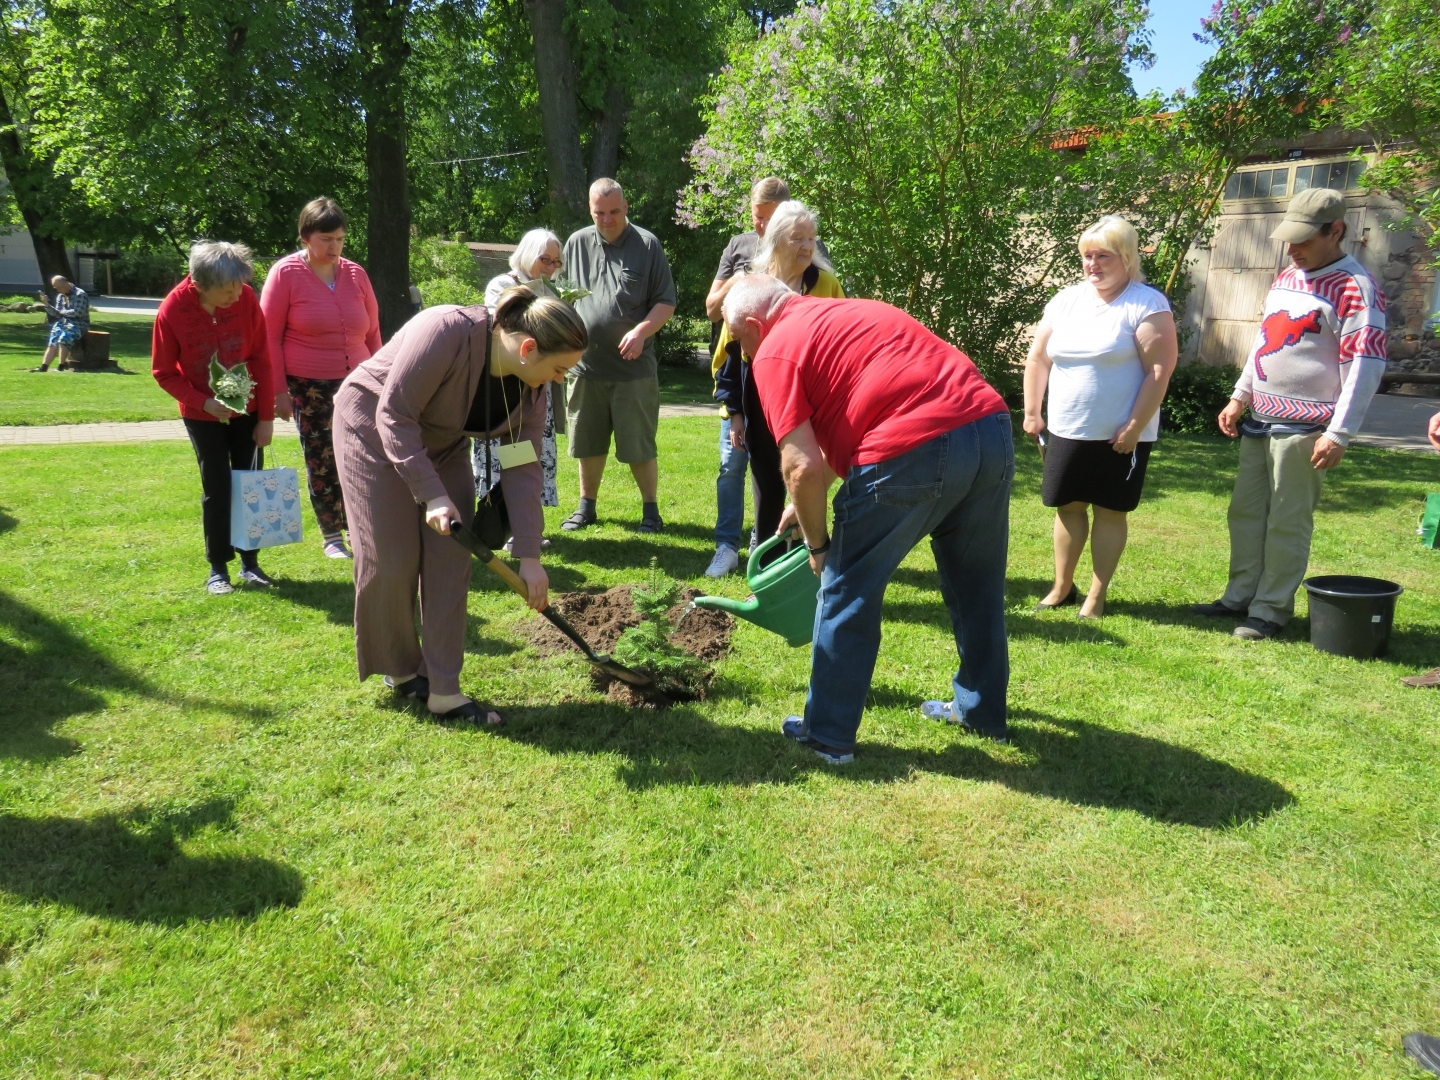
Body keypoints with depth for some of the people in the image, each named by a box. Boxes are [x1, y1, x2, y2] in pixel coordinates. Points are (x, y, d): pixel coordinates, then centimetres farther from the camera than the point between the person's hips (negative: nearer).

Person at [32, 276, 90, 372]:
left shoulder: (80, 294, -7)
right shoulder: (60, 296, 16)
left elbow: (77, 312, -16)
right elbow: (57, 314, 13)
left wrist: (63, 312, -3)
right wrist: (47, 304, -2)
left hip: (78, 324, -7)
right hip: (63, 323, 7)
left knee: (63, 338, -32)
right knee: (52, 340, -18)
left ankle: (61, 366, -26)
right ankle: (44, 366, -25)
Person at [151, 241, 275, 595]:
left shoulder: (246, 298, -16)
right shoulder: (172, 311, -20)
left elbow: (262, 360, -8)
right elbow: (164, 373, -8)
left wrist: (266, 417, -8)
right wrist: (203, 402, -22)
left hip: (247, 410, 2)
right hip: (203, 414, -2)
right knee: (217, 488, -1)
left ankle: (250, 562, 16)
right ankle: (217, 568, 12)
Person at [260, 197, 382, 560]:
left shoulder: (356, 274, 7)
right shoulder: (286, 274, -3)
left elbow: (372, 332, 15)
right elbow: (270, 336, -3)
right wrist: (279, 390, -6)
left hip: (356, 384, 3)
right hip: (309, 387, -3)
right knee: (322, 462, 3)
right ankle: (331, 537, 16)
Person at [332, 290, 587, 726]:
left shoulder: (532, 388, -14)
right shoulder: (448, 331, -34)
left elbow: (523, 469, -13)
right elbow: (395, 415, -30)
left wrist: (529, 556, -17)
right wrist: (432, 495, -35)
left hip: (442, 444, 6)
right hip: (375, 431, -5)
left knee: (450, 562, -4)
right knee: (391, 560, -6)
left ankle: (443, 690, 1)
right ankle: (398, 668, 18)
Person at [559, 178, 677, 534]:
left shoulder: (647, 244, -1)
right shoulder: (577, 244, 8)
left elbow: (666, 302, -1)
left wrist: (642, 331, -17)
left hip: (634, 367, -3)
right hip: (585, 364, 3)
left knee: (639, 446, 1)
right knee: (588, 443, 13)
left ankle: (650, 510, 16)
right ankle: (586, 507, 28)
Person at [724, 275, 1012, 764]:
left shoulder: (776, 351, 4)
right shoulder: (850, 313, 29)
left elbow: (803, 467, -6)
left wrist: (817, 543, 9)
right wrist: (805, 504, 41)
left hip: (912, 450, -8)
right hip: (992, 428, 8)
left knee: (849, 593, 10)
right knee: (977, 588, 24)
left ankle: (828, 733, 21)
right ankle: (982, 711, 42)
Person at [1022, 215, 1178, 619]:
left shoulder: (1147, 304, -9)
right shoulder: (1066, 300, 7)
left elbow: (1160, 370, -14)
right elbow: (1038, 359, 12)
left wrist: (1134, 427, -17)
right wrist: (1032, 413, 8)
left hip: (1120, 435, -4)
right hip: (1065, 431, 5)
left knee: (1110, 511, 4)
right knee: (1068, 506, 11)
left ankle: (1097, 595, 15)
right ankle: (1062, 587, 24)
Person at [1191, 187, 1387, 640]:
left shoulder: (1355, 288, -13)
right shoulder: (1286, 277, 13)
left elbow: (1366, 366, -17)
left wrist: (1339, 433, -21)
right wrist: (1239, 397, 18)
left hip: (1303, 428, -8)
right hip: (1259, 421, 8)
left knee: (1286, 522, -1)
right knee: (1246, 511, 13)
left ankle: (1272, 610, 8)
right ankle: (1240, 597, 23)